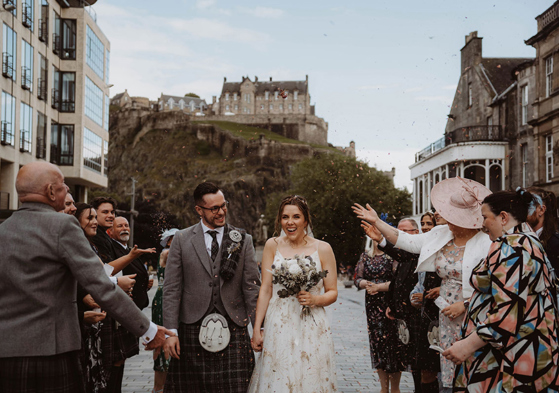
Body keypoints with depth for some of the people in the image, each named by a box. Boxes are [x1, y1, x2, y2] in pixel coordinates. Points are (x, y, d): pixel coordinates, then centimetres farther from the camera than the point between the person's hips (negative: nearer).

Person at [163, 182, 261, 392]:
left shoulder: (243, 240, 8)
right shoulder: (182, 239, 6)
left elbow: (252, 287, 6)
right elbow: (171, 288, 3)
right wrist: (170, 331, -4)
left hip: (233, 329, 0)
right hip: (193, 329, 0)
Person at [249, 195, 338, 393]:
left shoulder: (322, 248, 1)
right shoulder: (272, 245, 4)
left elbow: (332, 292, 6)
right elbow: (265, 290, 4)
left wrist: (316, 299, -15)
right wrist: (257, 330, 1)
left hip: (312, 328, 0)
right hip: (278, 327, 1)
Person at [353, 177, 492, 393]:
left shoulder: (485, 243, -12)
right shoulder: (441, 234, 8)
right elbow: (406, 241, 14)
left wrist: (464, 305, -16)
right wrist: (376, 222, 14)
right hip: (447, 317, 6)